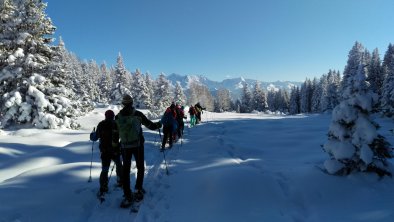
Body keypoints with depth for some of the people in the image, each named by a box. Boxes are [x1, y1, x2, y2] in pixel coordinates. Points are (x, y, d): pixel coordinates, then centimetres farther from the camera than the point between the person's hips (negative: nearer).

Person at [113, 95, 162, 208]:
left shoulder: (118, 117, 1)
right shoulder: (137, 114, -8)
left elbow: (115, 133, 7)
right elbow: (150, 125, -2)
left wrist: (115, 144, 19)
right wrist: (158, 125, 18)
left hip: (125, 147, 2)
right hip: (138, 145, -2)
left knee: (126, 170, 10)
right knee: (140, 167, 15)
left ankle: (127, 196, 8)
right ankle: (138, 190, 13)